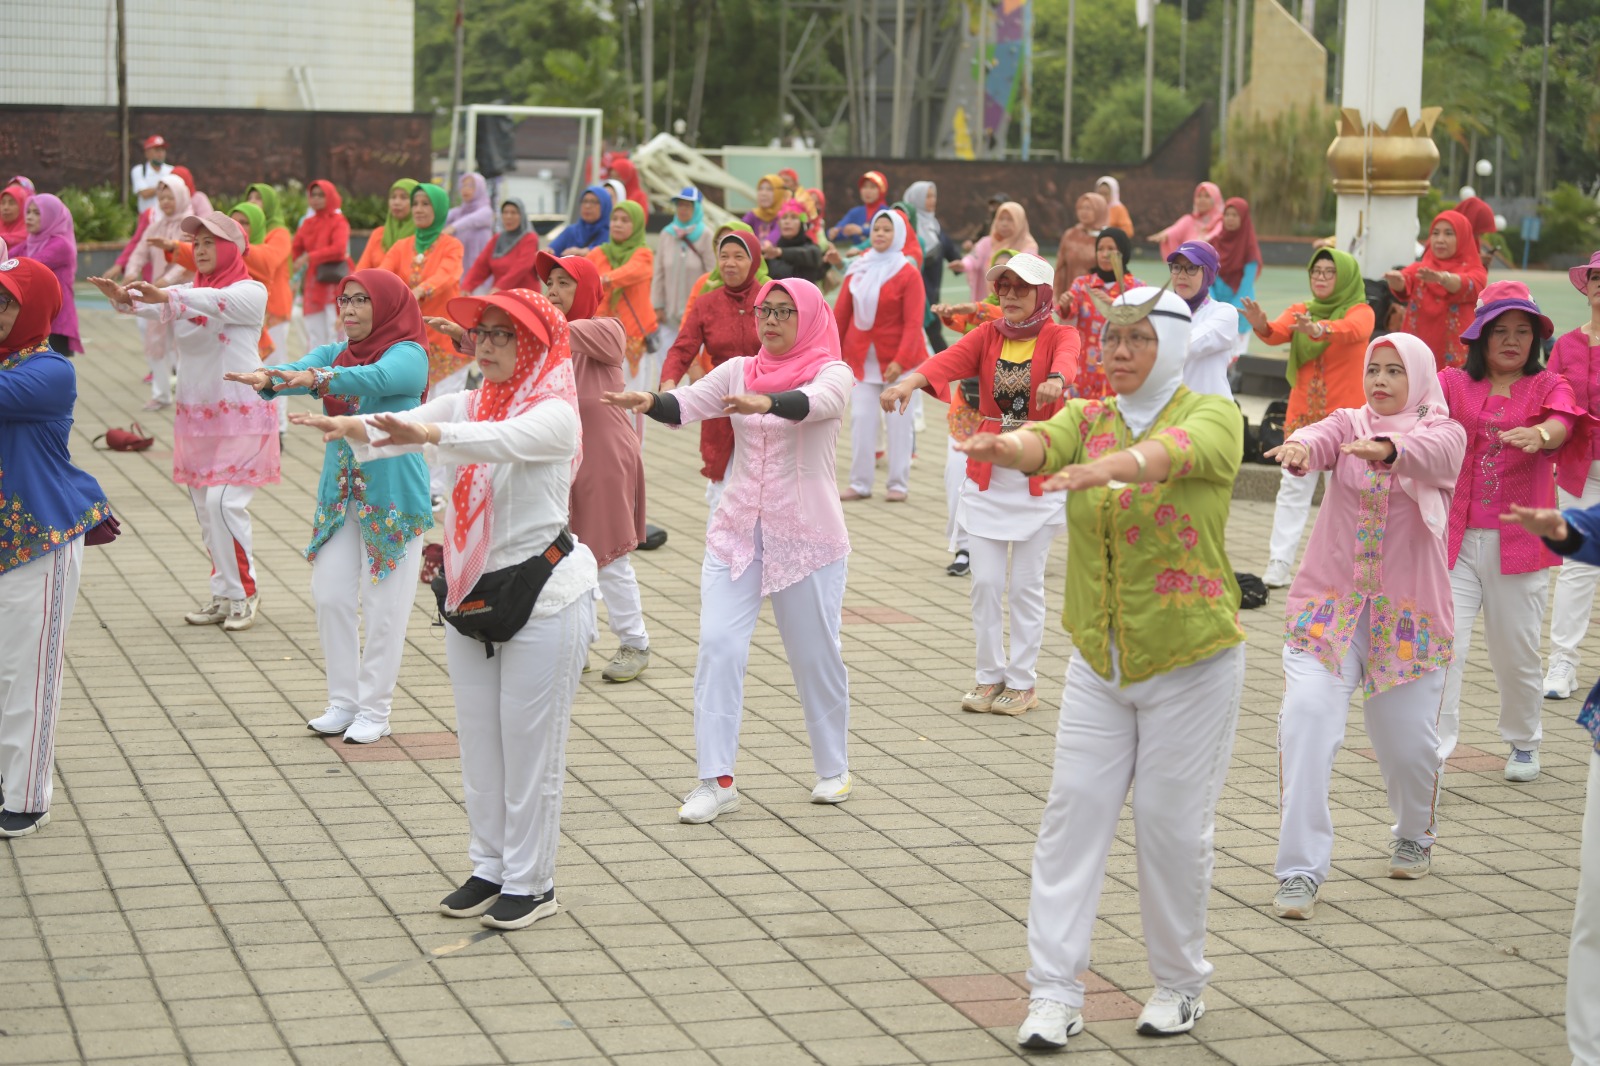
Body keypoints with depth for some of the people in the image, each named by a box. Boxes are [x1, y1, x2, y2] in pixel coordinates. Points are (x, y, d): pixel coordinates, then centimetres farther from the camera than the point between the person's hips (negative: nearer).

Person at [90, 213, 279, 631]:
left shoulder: (250, 292, -7)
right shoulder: (187, 292, 11)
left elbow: (215, 303, -29)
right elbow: (156, 306, -11)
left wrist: (163, 296, -46)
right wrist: (124, 298, -34)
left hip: (242, 414, -6)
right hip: (195, 415, 6)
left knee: (224, 503, -14)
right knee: (204, 508, 7)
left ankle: (243, 593, -1)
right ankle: (226, 596, 17)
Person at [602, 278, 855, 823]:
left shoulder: (831, 372, -6)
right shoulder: (738, 370, 6)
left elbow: (814, 402, -29)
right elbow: (688, 403, -7)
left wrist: (765, 402, -49)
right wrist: (649, 401, -29)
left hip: (807, 536, -3)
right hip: (736, 533, 3)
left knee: (816, 654, 7)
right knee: (717, 646, -8)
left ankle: (833, 768, 27)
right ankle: (716, 781, -5)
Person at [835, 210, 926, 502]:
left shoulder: (907, 274, -7)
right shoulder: (858, 270, 7)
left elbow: (913, 323, -13)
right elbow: (841, 313, 8)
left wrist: (901, 360, -23)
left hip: (896, 360, -4)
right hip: (862, 358, 4)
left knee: (898, 420, 0)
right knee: (861, 418, 2)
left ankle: (899, 484, 7)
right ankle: (860, 482, 8)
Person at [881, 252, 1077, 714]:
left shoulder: (1059, 335, -5)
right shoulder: (987, 335, 3)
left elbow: (1067, 357, -29)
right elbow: (948, 361, -16)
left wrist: (1056, 379, -54)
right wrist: (909, 381, -37)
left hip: (1038, 479, -3)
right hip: (987, 474, 3)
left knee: (1026, 584, 3)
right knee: (986, 581, 4)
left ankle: (1022, 683, 15)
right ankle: (990, 676, 18)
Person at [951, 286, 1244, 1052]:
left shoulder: (1213, 419, -9)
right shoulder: (1089, 417, 3)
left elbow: (1176, 451, -33)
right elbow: (1045, 442, -20)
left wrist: (1107, 466, -55)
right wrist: (1003, 446, -45)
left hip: (1190, 663, -4)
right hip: (1098, 662, 4)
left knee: (1174, 825, 3)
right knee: (1073, 814, -1)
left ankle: (1181, 984, 22)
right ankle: (1054, 993, 2)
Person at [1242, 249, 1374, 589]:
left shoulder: (1360, 311, -3)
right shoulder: (1301, 311, 8)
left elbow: (1354, 330, -27)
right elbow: (1278, 332, -12)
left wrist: (1319, 329, -48)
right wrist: (1261, 326, -37)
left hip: (1345, 416, -3)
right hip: (1303, 414, 3)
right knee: (1293, 487, -3)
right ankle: (1278, 565, -5)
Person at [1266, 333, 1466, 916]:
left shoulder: (1444, 433, 2)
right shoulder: (1349, 424, 7)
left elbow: (1430, 450, -24)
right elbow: (1321, 438, -17)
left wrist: (1386, 447, -46)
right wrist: (1299, 448, -43)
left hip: (1409, 612, -1)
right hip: (1328, 603, 1)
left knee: (1408, 738, 5)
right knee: (1306, 720, -17)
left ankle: (1415, 835, 39)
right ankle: (1302, 869, -14)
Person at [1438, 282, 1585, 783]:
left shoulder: (1548, 386, 5)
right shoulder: (1454, 382, 6)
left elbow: (1561, 426, -16)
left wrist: (1539, 434, -40)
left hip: (1519, 540, 1)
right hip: (1455, 539, 0)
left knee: (1517, 652, 12)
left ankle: (1524, 743, 35)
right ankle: (1430, 752, -7)